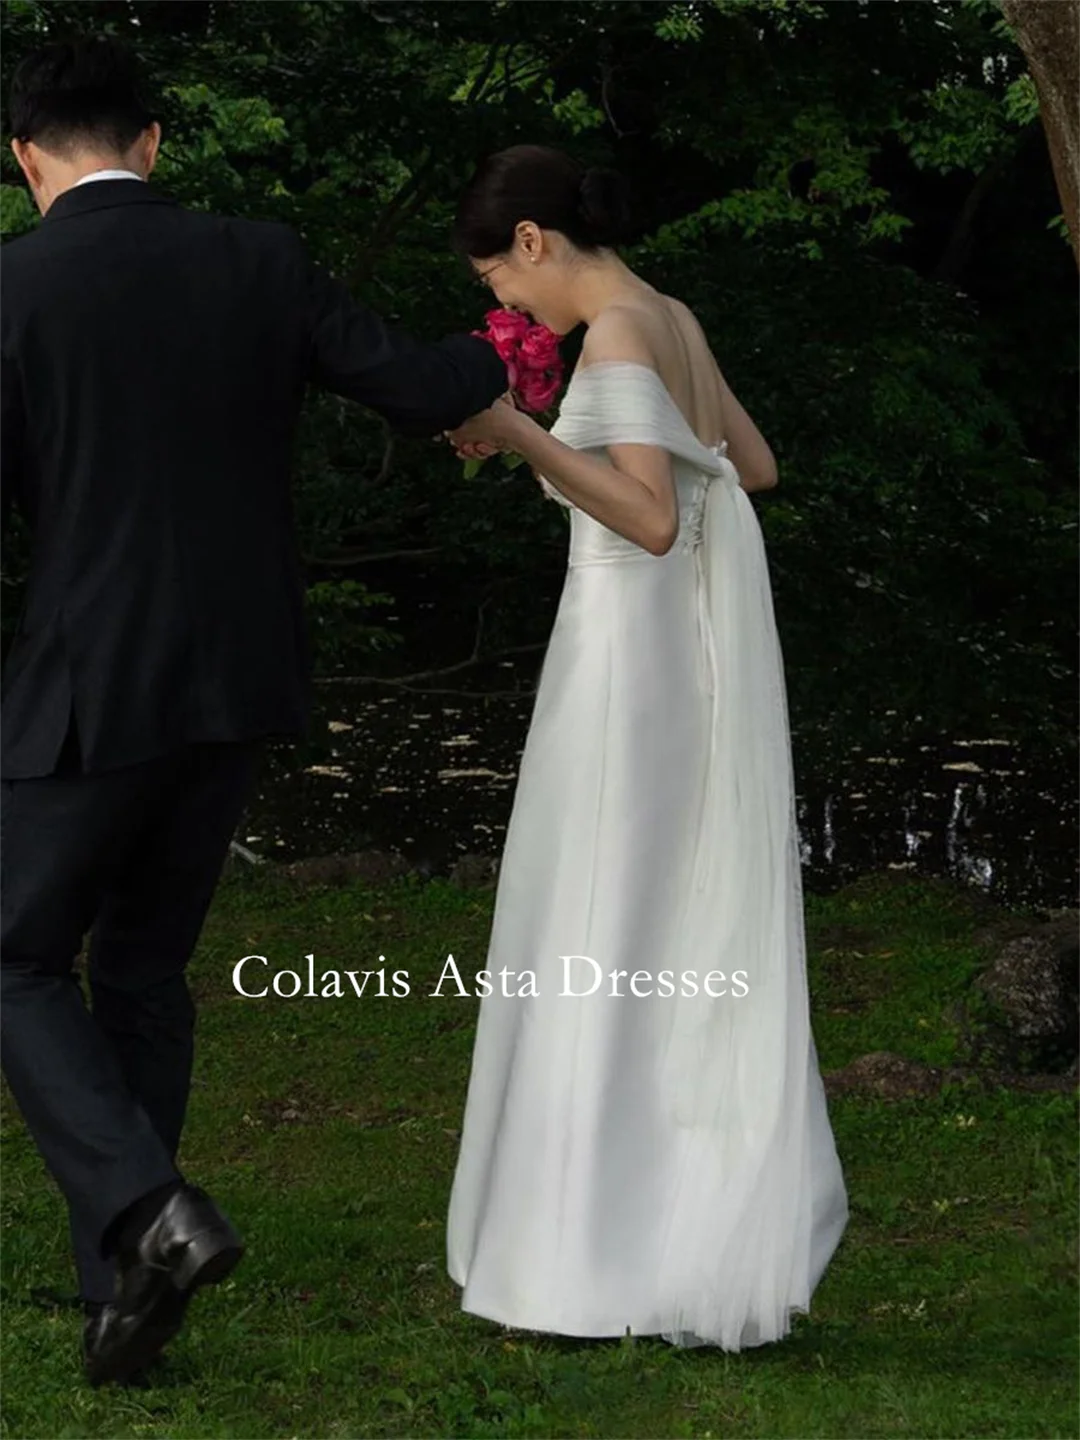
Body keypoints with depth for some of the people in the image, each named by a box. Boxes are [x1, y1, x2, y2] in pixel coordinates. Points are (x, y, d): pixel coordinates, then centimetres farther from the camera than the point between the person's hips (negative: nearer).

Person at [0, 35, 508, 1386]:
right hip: (239, 680, 5)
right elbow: (413, 387, 1)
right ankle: (118, 1291, 17)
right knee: (142, 966, 18)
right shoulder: (260, 262, 2)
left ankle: (148, 1212, -13)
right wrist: (505, 349, 22)